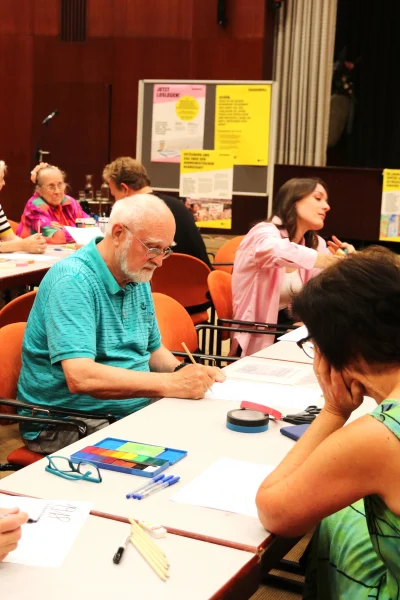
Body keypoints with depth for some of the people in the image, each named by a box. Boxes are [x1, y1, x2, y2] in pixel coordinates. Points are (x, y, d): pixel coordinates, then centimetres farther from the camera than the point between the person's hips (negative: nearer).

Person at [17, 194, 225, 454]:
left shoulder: (137, 277, 8)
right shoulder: (73, 281, -20)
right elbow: (81, 377, -31)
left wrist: (184, 372, -2)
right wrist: (171, 384, -32)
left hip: (136, 410, 8)